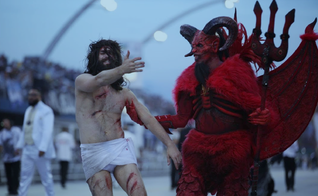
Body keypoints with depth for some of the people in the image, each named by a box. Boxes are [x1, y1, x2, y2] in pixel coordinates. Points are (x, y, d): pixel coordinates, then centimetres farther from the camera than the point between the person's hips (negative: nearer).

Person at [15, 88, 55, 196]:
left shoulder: (46, 111, -6)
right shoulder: (28, 110, 18)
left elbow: (48, 131, -14)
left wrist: (42, 148, -22)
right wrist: (20, 145, 17)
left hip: (39, 150, -7)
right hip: (27, 149, 7)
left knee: (46, 176, 0)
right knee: (25, 175, 5)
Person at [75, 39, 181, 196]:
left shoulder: (124, 93, 15)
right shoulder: (82, 81, 5)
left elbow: (148, 119, 9)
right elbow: (98, 80, -19)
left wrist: (170, 144, -3)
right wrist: (121, 70, -40)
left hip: (120, 148, 2)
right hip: (94, 153, -2)